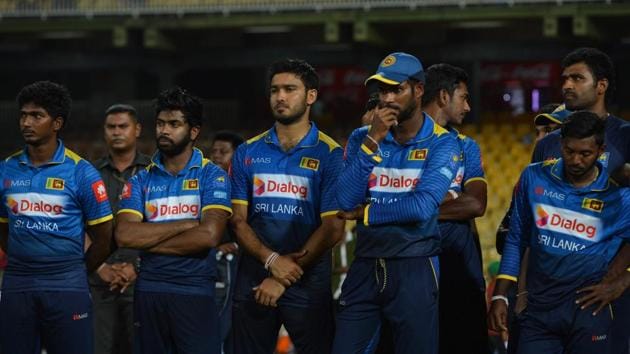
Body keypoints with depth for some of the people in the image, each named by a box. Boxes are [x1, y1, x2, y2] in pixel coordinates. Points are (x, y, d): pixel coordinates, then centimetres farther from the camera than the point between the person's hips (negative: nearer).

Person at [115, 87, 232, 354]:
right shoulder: (141, 180, 8)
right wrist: (186, 224, -10)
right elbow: (124, 236, -6)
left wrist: (149, 241, -7)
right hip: (149, 291, 3)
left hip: (195, 292, -3)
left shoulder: (212, 176, 0)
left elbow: (208, 235, -14)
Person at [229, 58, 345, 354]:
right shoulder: (247, 153, 8)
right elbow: (238, 220, 3)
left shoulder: (329, 154, -3)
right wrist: (272, 260, -15)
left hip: (309, 282, -3)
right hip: (252, 281, 3)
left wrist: (283, 279, -11)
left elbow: (333, 228, -8)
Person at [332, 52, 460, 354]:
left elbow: (422, 207, -17)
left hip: (414, 269, -3)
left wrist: (365, 213, -6)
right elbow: (346, 201, -7)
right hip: (365, 265, 3)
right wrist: (372, 141, -12)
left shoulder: (441, 143, -4)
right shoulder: (362, 137, 7)